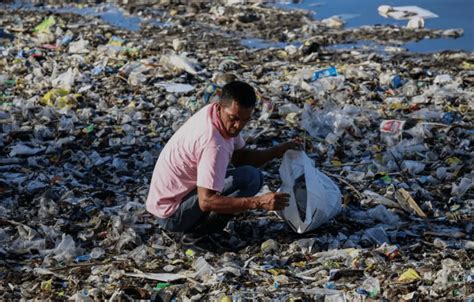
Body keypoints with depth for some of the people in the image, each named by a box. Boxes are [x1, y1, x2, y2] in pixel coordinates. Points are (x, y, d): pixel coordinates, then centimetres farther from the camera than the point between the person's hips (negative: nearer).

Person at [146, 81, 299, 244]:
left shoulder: (225, 117, -3)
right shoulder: (213, 144, -31)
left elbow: (241, 158, 11)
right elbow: (206, 202, -34)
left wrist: (281, 149, -2)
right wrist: (258, 202, -37)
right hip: (172, 214, -10)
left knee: (254, 175, 11)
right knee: (249, 177, -20)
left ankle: (194, 226, 9)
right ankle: (197, 232, -10)